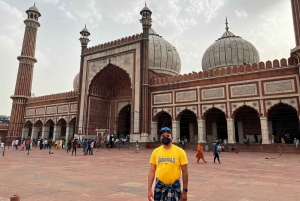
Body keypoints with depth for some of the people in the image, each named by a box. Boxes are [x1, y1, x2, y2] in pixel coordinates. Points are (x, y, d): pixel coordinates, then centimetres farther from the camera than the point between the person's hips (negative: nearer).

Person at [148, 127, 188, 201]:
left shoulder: (180, 151, -8)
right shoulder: (155, 152, -1)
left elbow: (185, 172, -3)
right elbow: (152, 171, 2)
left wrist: (185, 191, -3)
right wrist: (149, 190, -3)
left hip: (174, 186, -2)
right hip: (159, 185, 2)